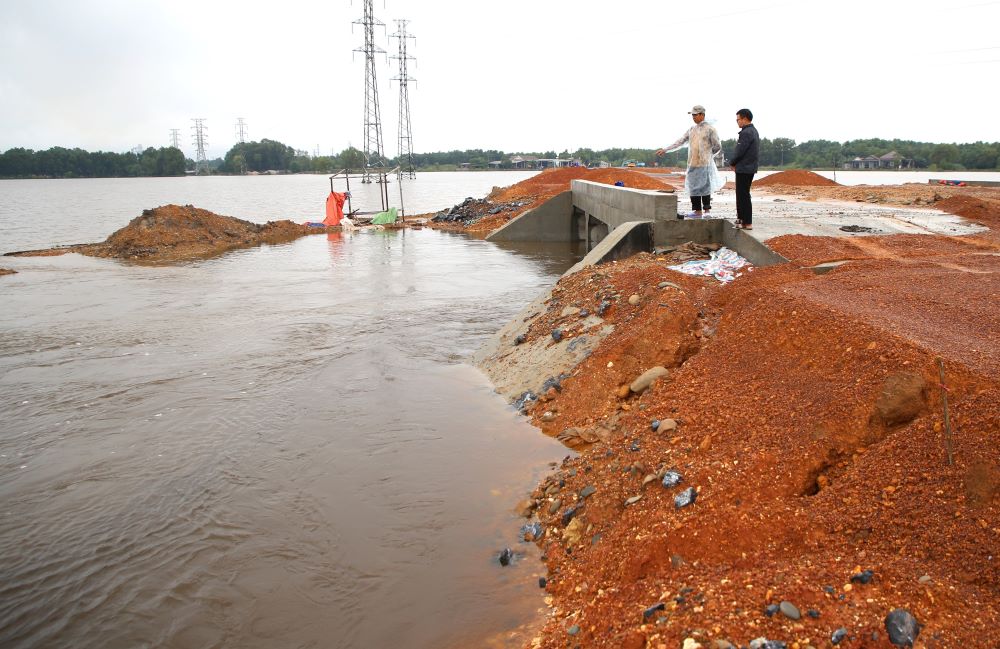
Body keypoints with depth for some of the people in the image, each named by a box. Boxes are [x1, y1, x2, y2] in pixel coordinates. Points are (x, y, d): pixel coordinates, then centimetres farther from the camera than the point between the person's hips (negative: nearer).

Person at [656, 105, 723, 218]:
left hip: (704, 164, -6)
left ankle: (707, 211, 3)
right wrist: (665, 150, 9)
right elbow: (680, 142, 15)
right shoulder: (692, 129, 14)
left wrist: (707, 156, 8)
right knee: (693, 188, 6)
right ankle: (697, 211, 13)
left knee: (705, 187, -3)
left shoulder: (710, 129, -4)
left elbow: (717, 147, -2)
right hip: (692, 164, 6)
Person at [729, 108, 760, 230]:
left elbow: (739, 151, -19)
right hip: (750, 168, 10)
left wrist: (732, 162, -2)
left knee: (743, 195, -6)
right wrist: (735, 162, 8)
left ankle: (747, 222, -5)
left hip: (744, 169, -10)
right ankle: (742, 218, 27)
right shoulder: (753, 131, 15)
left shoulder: (746, 133, -17)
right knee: (742, 194, 18)